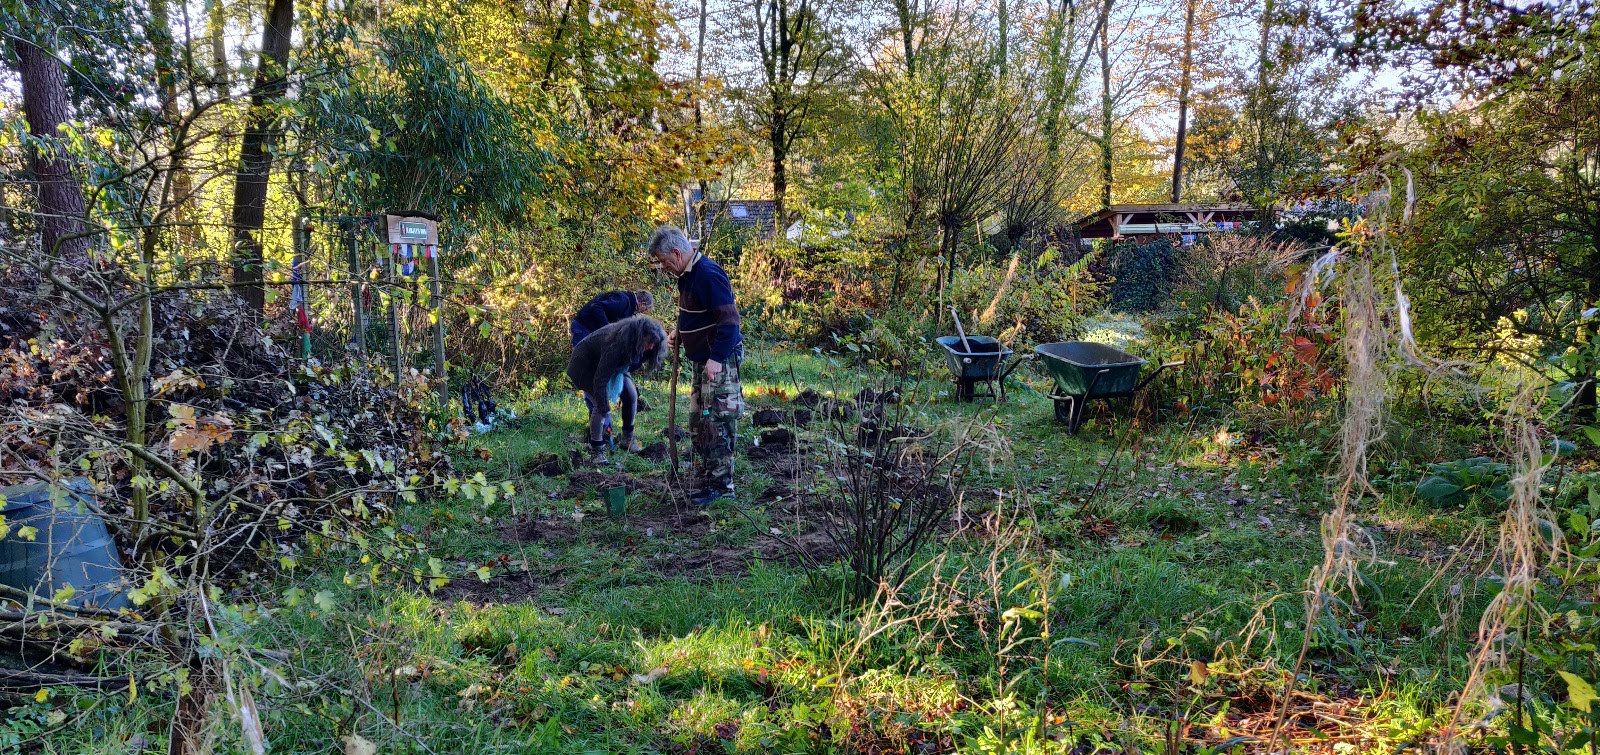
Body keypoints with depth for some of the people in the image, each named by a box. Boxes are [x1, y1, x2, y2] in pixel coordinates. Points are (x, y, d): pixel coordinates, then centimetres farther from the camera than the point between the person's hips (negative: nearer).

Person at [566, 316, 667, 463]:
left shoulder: (637, 342, -18)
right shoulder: (617, 344, -41)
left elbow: (635, 362, 7)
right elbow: (600, 379, -40)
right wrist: (604, 410, -38)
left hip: (613, 366, 8)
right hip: (586, 365, -8)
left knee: (631, 395, -1)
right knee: (600, 404, -20)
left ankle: (627, 439, 14)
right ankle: (596, 450, -11)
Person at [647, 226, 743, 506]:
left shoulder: (708, 274, -21)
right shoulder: (687, 274, 11)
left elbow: (730, 319, -25)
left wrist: (717, 358, -27)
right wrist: (678, 334, 8)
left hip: (719, 361, -10)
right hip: (702, 361, 11)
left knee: (716, 422, -6)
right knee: (698, 421, 16)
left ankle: (721, 483, 2)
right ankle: (704, 477, 27)